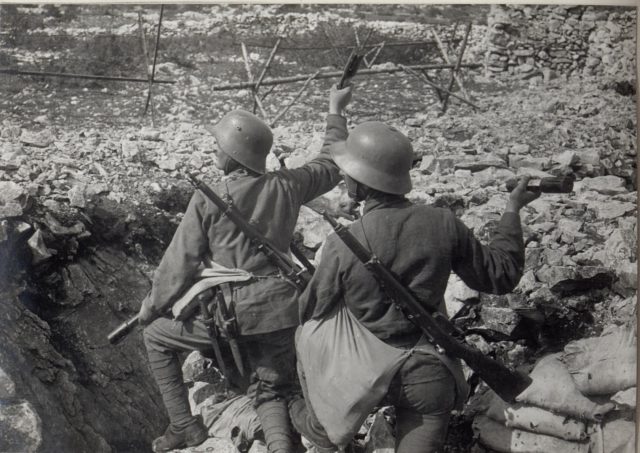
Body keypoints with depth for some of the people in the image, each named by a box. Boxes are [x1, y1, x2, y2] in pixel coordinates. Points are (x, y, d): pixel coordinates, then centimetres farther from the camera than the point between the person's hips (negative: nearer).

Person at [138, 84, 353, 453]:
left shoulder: (207, 200, -10)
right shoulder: (287, 186, -2)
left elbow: (181, 262, -6)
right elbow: (332, 164, 16)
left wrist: (151, 307, 9)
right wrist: (336, 112, 28)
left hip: (229, 311, -4)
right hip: (280, 310, 4)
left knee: (156, 335, 21)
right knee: (272, 392, 21)